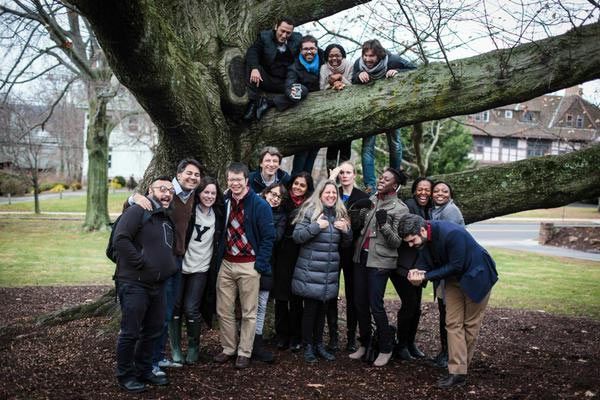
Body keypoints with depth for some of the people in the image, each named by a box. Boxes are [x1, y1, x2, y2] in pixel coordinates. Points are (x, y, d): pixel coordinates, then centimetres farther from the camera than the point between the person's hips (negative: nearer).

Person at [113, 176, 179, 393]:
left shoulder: (167, 219, 18)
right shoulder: (138, 211, -10)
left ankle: (144, 370, 30)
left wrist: (170, 266, 15)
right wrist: (141, 262, -20)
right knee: (130, 332, 0)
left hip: (157, 285, 9)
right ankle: (125, 375, 15)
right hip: (134, 284, -8)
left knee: (153, 330, 16)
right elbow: (120, 239, -21)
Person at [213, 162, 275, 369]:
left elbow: (268, 236, -10)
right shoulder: (224, 202, 5)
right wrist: (218, 258, 7)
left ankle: (244, 353, 17)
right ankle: (228, 348, 24)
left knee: (248, 313, 6)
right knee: (223, 310, 9)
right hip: (226, 264, 5)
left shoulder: (260, 205, -9)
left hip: (248, 266, -4)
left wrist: (260, 264, -14)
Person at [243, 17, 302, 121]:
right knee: (250, 66, -28)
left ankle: (267, 101, -21)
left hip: (285, 83, 2)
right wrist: (254, 68, -35)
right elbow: (252, 52, -15)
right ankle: (254, 102, -27)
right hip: (265, 80, -2)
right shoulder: (264, 36, -2)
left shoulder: (297, 39, 4)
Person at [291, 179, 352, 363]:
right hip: (310, 270, -5)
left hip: (330, 272, 5)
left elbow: (346, 243, 16)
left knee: (322, 307, 14)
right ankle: (308, 346, 15)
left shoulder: (340, 213, 10)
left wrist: (346, 231, -4)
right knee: (310, 308, 1)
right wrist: (316, 226, -22)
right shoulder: (309, 211, -6)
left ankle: (318, 343, 27)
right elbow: (297, 237, -12)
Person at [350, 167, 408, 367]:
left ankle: (386, 349, 10)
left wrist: (384, 224, -23)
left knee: (375, 305, -6)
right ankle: (364, 344, 24)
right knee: (360, 303, 10)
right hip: (361, 257, 6)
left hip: (380, 261, -6)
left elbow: (397, 242, -10)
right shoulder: (371, 200, 11)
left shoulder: (399, 208, -7)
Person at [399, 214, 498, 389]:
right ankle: (458, 372, 1)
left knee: (470, 323, 5)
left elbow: (456, 266, -30)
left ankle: (461, 366, 20)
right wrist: (417, 274, -30)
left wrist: (426, 276, -29)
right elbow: (425, 263, -7)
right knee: (453, 323, -1)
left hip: (476, 276, -6)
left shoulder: (452, 233, -35)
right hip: (454, 278, 6)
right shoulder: (424, 239, -12)